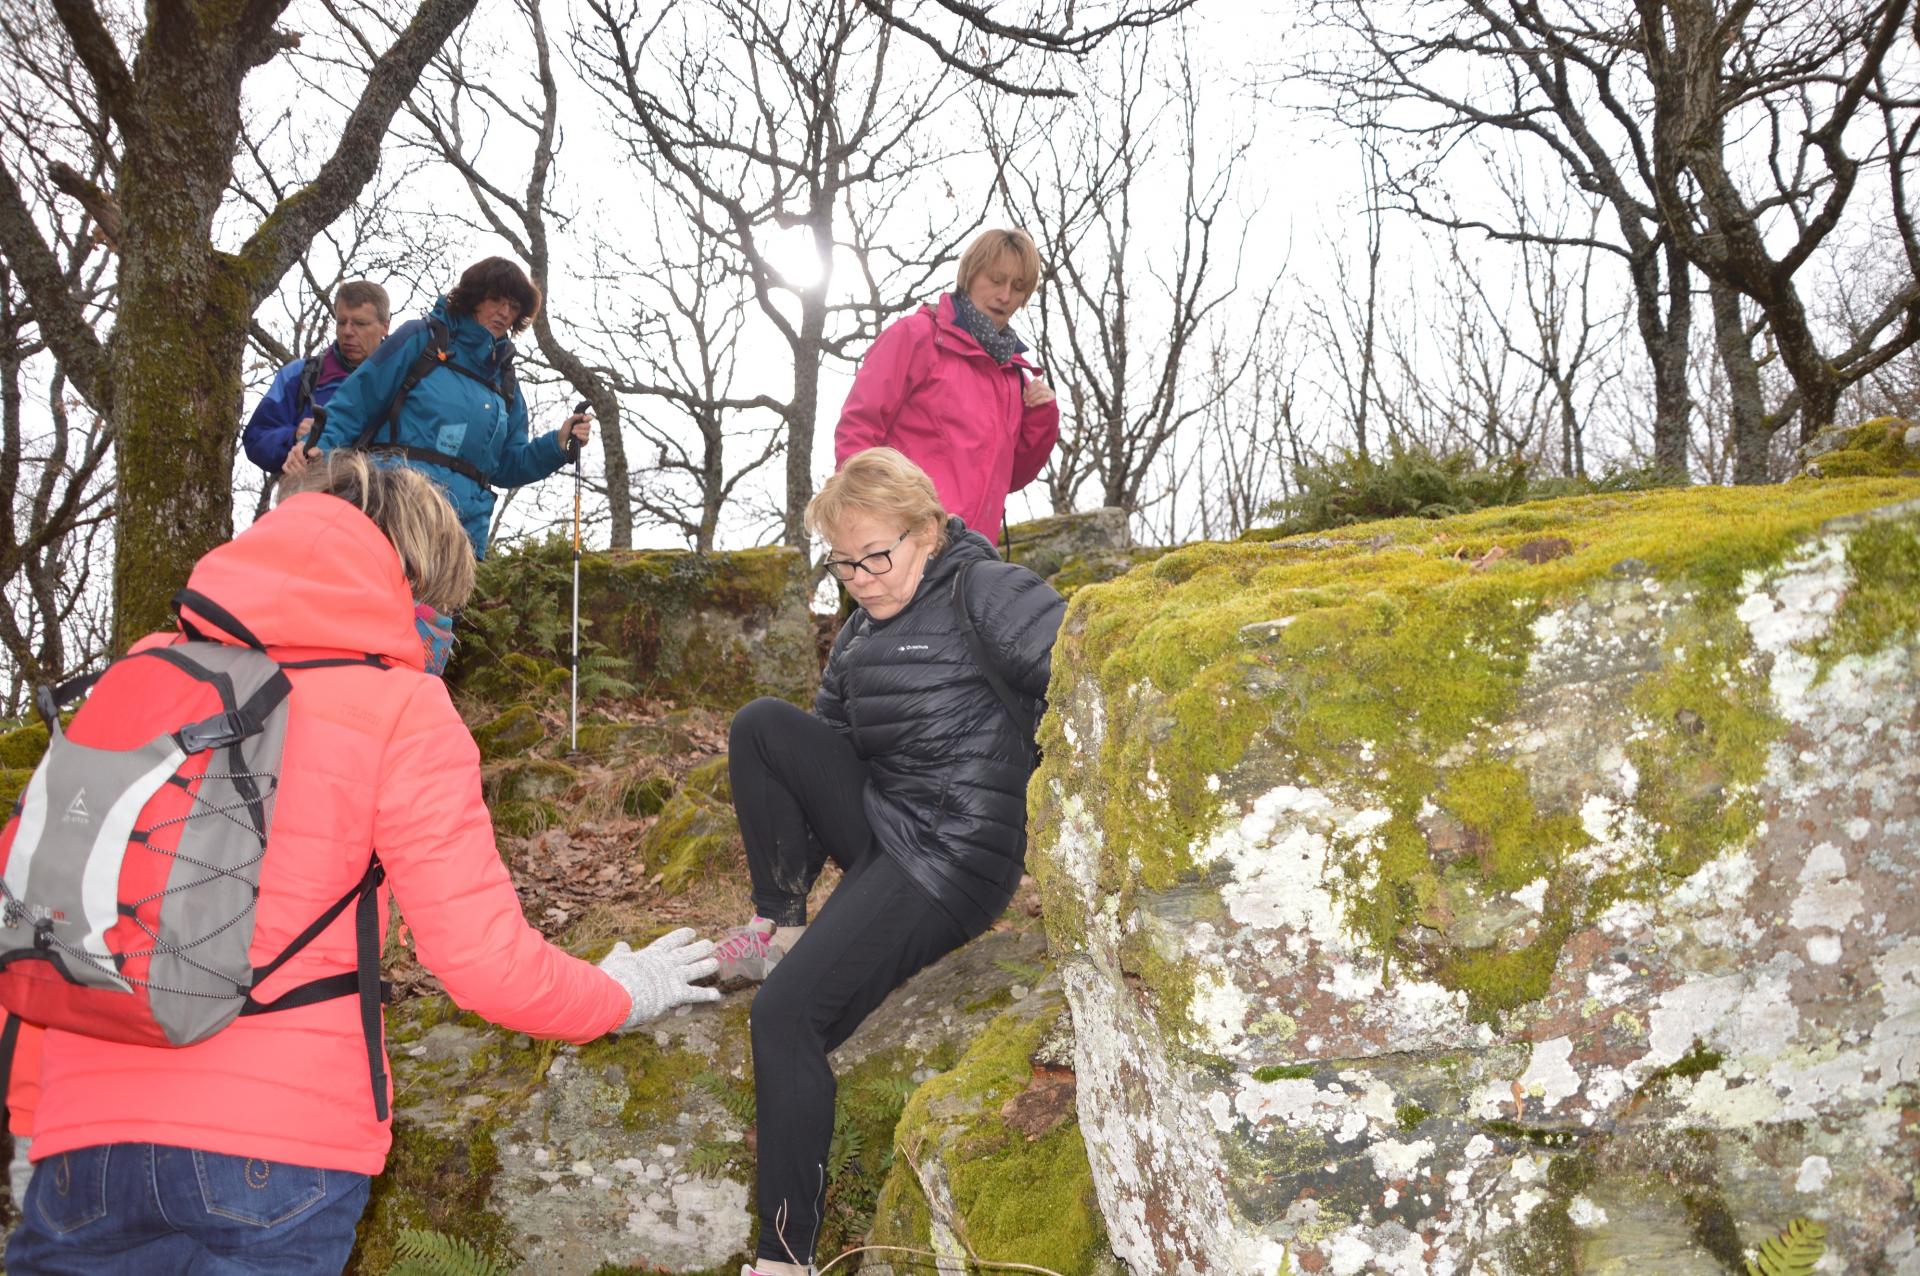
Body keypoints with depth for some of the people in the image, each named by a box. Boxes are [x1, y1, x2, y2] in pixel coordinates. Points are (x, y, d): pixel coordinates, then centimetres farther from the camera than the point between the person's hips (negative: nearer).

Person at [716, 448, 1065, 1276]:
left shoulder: (984, 594, -11)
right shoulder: (860, 632, 14)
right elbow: (828, 739, 19)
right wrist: (790, 897, 17)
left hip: (953, 859, -8)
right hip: (878, 826, 8)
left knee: (786, 1015, -19)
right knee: (761, 726, -6)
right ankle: (777, 926, 3)